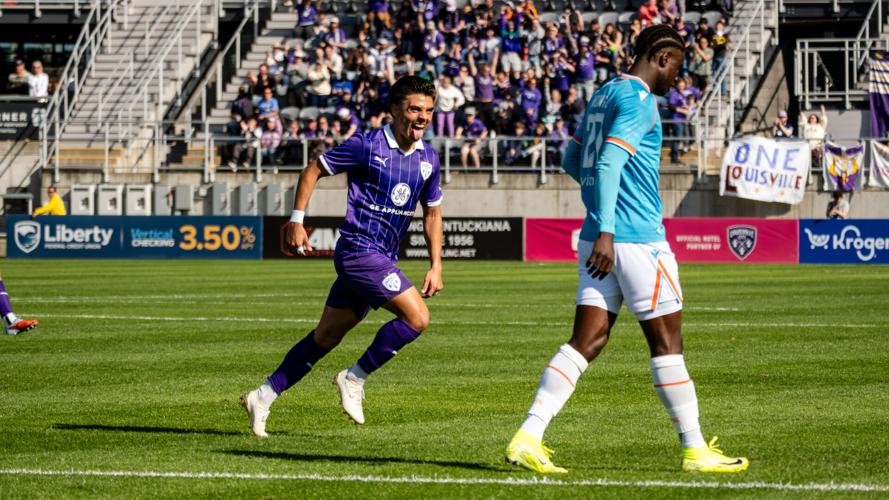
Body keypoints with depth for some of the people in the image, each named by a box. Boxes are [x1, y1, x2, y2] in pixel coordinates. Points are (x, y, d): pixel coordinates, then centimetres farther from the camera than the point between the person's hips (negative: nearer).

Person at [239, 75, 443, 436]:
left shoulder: (428, 159, 9)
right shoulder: (367, 146, -10)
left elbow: (432, 213, 20)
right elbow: (313, 170, -1)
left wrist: (436, 265, 11)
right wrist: (296, 220, -5)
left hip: (381, 259, 7)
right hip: (359, 248, -7)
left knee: (326, 337, 10)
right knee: (417, 316, -18)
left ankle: (264, 397, 18)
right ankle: (355, 379, -4)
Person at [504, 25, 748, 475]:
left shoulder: (603, 95, 17)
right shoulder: (639, 100, -11)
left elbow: (571, 160, 26)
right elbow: (608, 163, -21)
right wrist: (606, 231, -26)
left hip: (600, 239, 8)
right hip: (637, 236, -8)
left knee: (587, 340, 2)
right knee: (666, 341, 1)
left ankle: (528, 438, -9)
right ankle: (694, 450, 8)